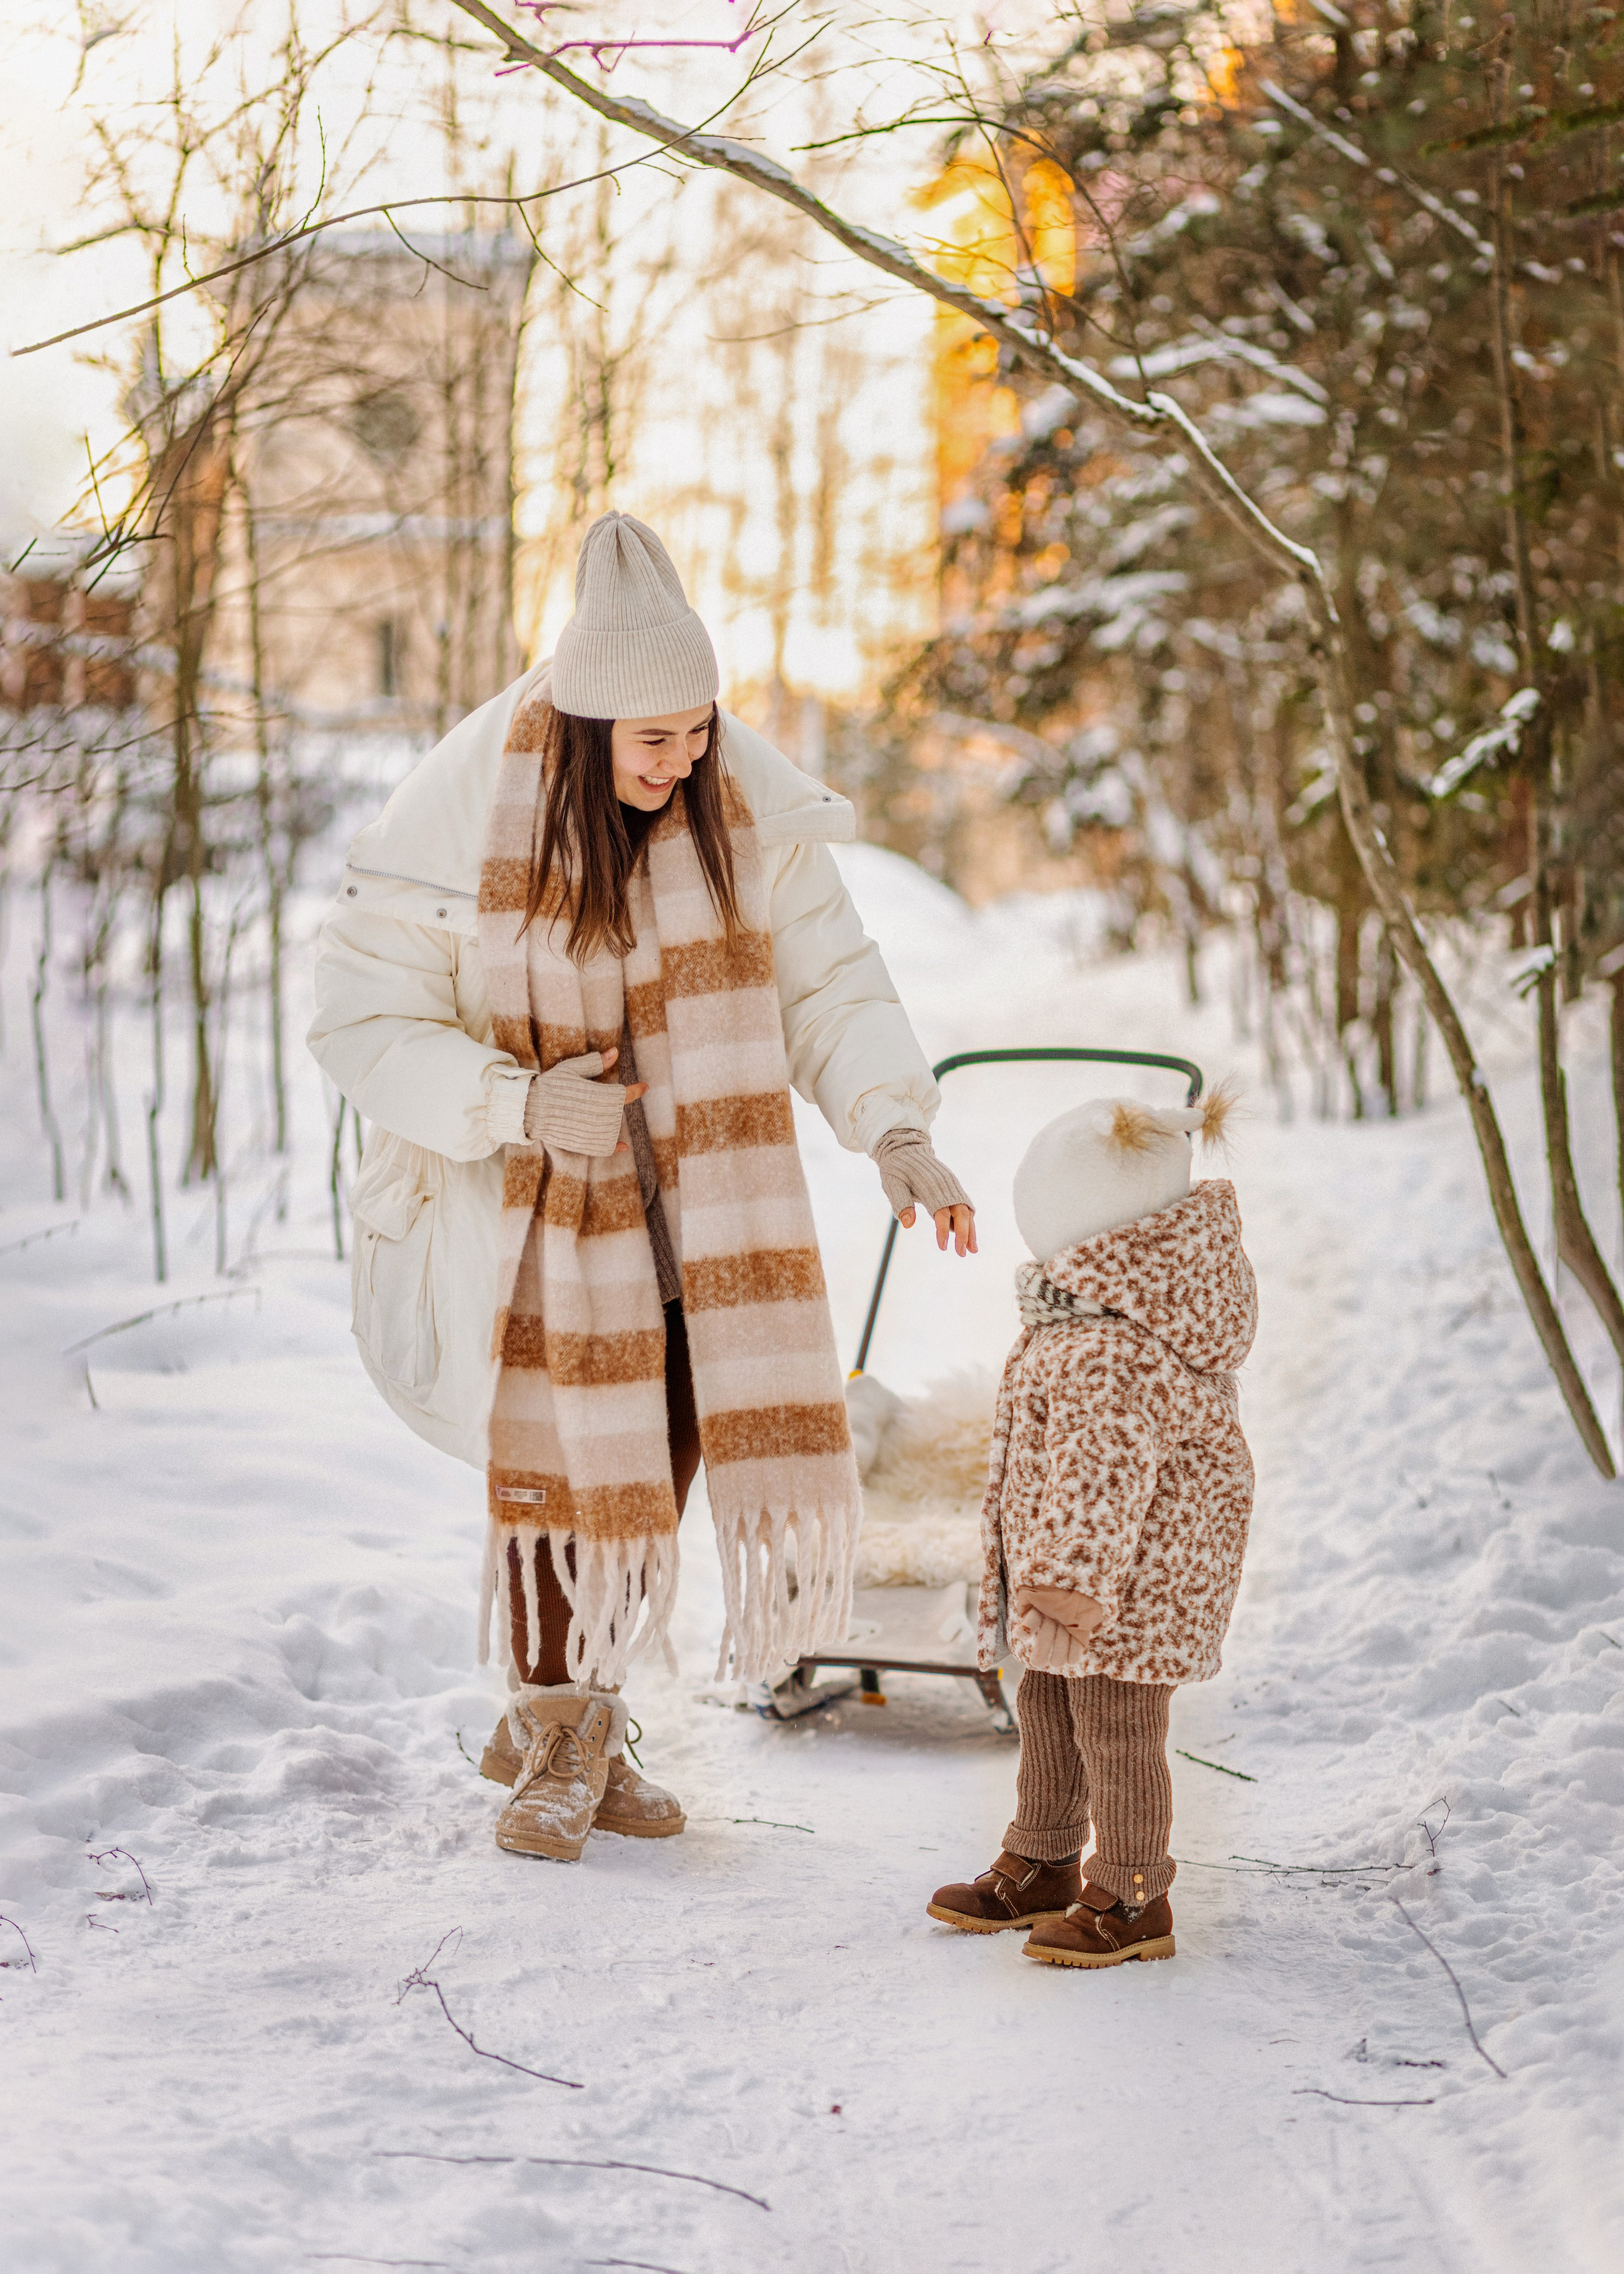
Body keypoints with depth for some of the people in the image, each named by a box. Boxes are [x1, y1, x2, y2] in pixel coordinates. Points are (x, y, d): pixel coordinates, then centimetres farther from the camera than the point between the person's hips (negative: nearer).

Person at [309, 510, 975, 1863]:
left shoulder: (748, 807, -8)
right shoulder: (463, 824, -19)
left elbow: (828, 984, -4)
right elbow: (362, 1025, -15)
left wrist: (896, 1130, -20)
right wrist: (521, 1104, -29)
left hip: (693, 1202, 4)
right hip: (533, 1201, -4)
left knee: (663, 1458, 8)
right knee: (559, 1463, -5)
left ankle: (566, 1727, 29)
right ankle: (558, 1748, 19)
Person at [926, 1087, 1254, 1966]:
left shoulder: (1108, 1356, -28)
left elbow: (1101, 1474, -30)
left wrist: (1072, 1578, -26)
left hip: (1127, 1579, -11)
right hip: (1072, 1566, 11)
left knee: (1114, 1732, 1)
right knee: (1047, 1712, 20)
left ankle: (1130, 1901, 13)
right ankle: (1042, 1868, 34)